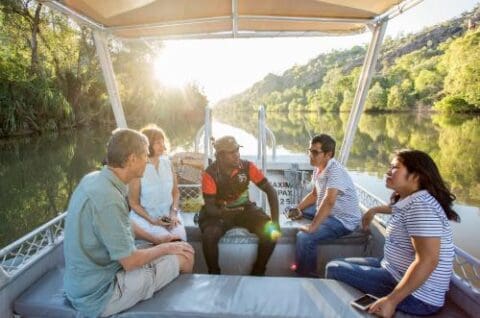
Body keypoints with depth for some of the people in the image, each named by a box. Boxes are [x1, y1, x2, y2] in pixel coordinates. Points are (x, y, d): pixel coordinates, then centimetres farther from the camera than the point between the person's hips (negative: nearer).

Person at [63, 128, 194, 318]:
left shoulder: (94, 179, -2)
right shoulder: (108, 198, -31)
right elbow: (130, 261, -24)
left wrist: (156, 240, 11)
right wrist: (165, 248, -8)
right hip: (98, 295, -8)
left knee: (174, 248, 15)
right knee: (183, 257, -3)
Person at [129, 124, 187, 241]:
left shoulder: (167, 162, 2)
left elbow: (176, 191, 10)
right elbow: (134, 203, -5)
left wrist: (174, 212, -5)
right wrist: (152, 220, -14)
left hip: (169, 215, 4)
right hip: (145, 217, -3)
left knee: (180, 238, -20)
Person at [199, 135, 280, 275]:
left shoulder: (247, 166, -14)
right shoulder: (210, 174, -19)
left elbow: (270, 191, -11)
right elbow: (209, 207, -18)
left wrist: (275, 221, -20)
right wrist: (224, 213, -42)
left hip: (244, 208, 2)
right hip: (220, 212, -2)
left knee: (271, 232, -20)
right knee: (209, 236, -32)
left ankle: (258, 272, 3)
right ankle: (214, 273, -3)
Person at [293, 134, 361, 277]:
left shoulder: (335, 171, -26)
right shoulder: (318, 168, 3)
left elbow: (329, 202, -38)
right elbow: (314, 194, 16)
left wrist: (312, 227, -36)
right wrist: (297, 209, 5)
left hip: (343, 220, -10)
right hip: (328, 213, 10)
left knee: (305, 237, -27)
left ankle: (306, 275, -1)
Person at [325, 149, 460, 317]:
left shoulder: (420, 205, -24)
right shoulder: (410, 201, 6)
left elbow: (427, 261, -31)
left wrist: (391, 300, -30)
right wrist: (374, 210, 36)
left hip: (415, 296, -10)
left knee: (334, 269, -10)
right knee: (341, 264, 14)